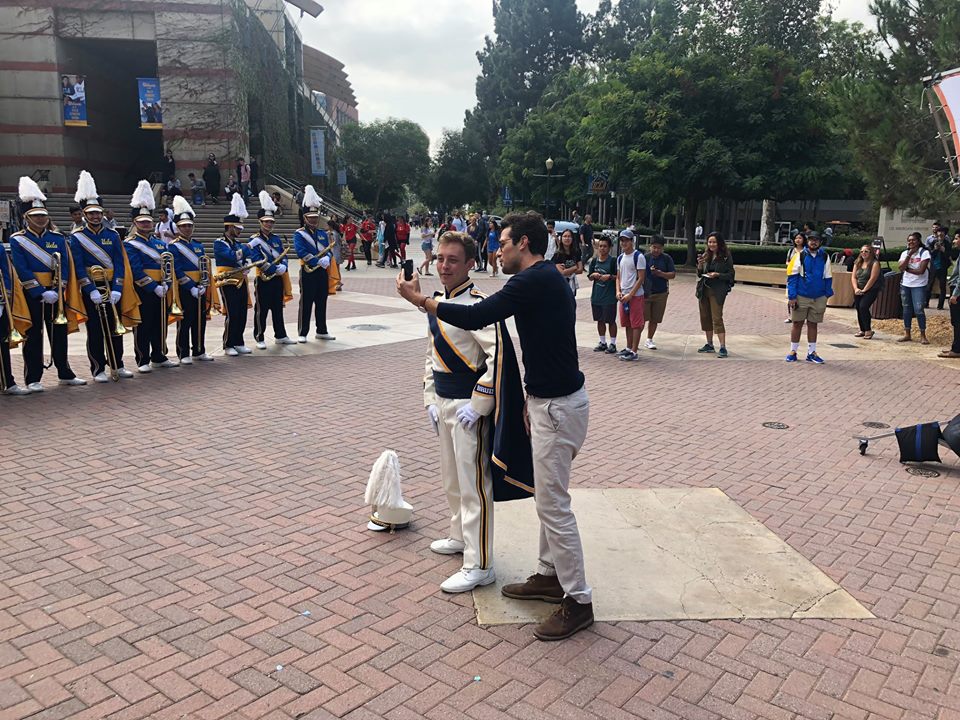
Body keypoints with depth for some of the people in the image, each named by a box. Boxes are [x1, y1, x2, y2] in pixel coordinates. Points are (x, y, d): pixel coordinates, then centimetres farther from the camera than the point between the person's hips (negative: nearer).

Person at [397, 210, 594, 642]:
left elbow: (474, 318, -22)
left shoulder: (534, 281, -18)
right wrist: (533, 400, 20)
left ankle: (578, 601, 9)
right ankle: (550, 576, 33)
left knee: (553, 505, -3)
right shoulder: (549, 280, 14)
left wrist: (420, 300, -10)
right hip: (550, 400, 11)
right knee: (548, 498, 19)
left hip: (557, 406, -11)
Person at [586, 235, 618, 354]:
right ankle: (603, 342, 26)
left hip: (609, 297, -5)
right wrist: (594, 275, -6)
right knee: (600, 320, 14)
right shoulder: (594, 261, 8)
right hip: (596, 296, 5)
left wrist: (609, 276, -21)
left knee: (611, 321, 1)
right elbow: (590, 276, 15)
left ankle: (612, 344, 11)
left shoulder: (613, 261, -7)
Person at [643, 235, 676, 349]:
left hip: (661, 293, 2)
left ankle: (649, 340, 23)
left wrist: (660, 274, -15)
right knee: (642, 317, -7)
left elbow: (673, 274, 0)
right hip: (645, 293, -2)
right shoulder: (645, 257, -2)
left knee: (654, 319, 9)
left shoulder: (667, 258, 3)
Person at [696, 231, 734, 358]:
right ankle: (709, 344, 22)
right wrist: (700, 266, -6)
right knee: (705, 317, 10)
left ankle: (723, 347, -10)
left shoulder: (726, 257, -4)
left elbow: (730, 275, -4)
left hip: (717, 291, -6)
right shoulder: (705, 256, 10)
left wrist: (717, 275, -18)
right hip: (704, 290, 6)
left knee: (717, 318, -11)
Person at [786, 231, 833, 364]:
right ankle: (793, 351, 15)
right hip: (801, 297, -2)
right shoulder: (801, 255, -3)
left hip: (819, 298, 2)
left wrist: (827, 294, 4)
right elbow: (793, 276, -4)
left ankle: (811, 353, 18)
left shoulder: (824, 257, 4)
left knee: (813, 324, 10)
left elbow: (828, 277, 11)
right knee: (797, 323, 5)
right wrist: (792, 296, -10)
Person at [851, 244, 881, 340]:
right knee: (858, 308, 5)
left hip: (871, 290, -6)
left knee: (863, 307, -20)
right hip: (858, 291, 6)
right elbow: (853, 277, 6)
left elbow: (873, 279, -15)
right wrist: (856, 289, -10)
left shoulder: (875, 263, -7)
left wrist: (864, 290, -17)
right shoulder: (858, 263, 12)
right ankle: (862, 330, 17)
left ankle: (868, 330, -12)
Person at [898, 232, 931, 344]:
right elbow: (901, 268, -8)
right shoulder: (904, 253, 8)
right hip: (905, 285, 5)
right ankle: (907, 334, 17)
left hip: (919, 286, -5)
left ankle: (923, 336, -2)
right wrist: (909, 255, -13)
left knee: (918, 310, -10)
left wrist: (907, 269, -7)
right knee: (907, 310, 9)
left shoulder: (924, 253, -6)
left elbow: (921, 270, -15)